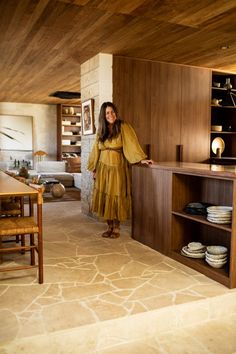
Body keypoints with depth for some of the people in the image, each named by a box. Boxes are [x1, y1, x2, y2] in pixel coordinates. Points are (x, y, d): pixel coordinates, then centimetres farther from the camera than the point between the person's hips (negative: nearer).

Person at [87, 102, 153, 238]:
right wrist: (94, 169, 14)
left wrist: (142, 158, -28)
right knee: (105, 197, 5)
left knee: (116, 197, -1)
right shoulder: (101, 131, 11)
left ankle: (116, 228, 14)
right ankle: (110, 227, 17)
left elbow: (132, 143, -15)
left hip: (117, 168, -4)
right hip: (103, 168, 5)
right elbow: (96, 150, 15)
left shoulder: (123, 127, -4)